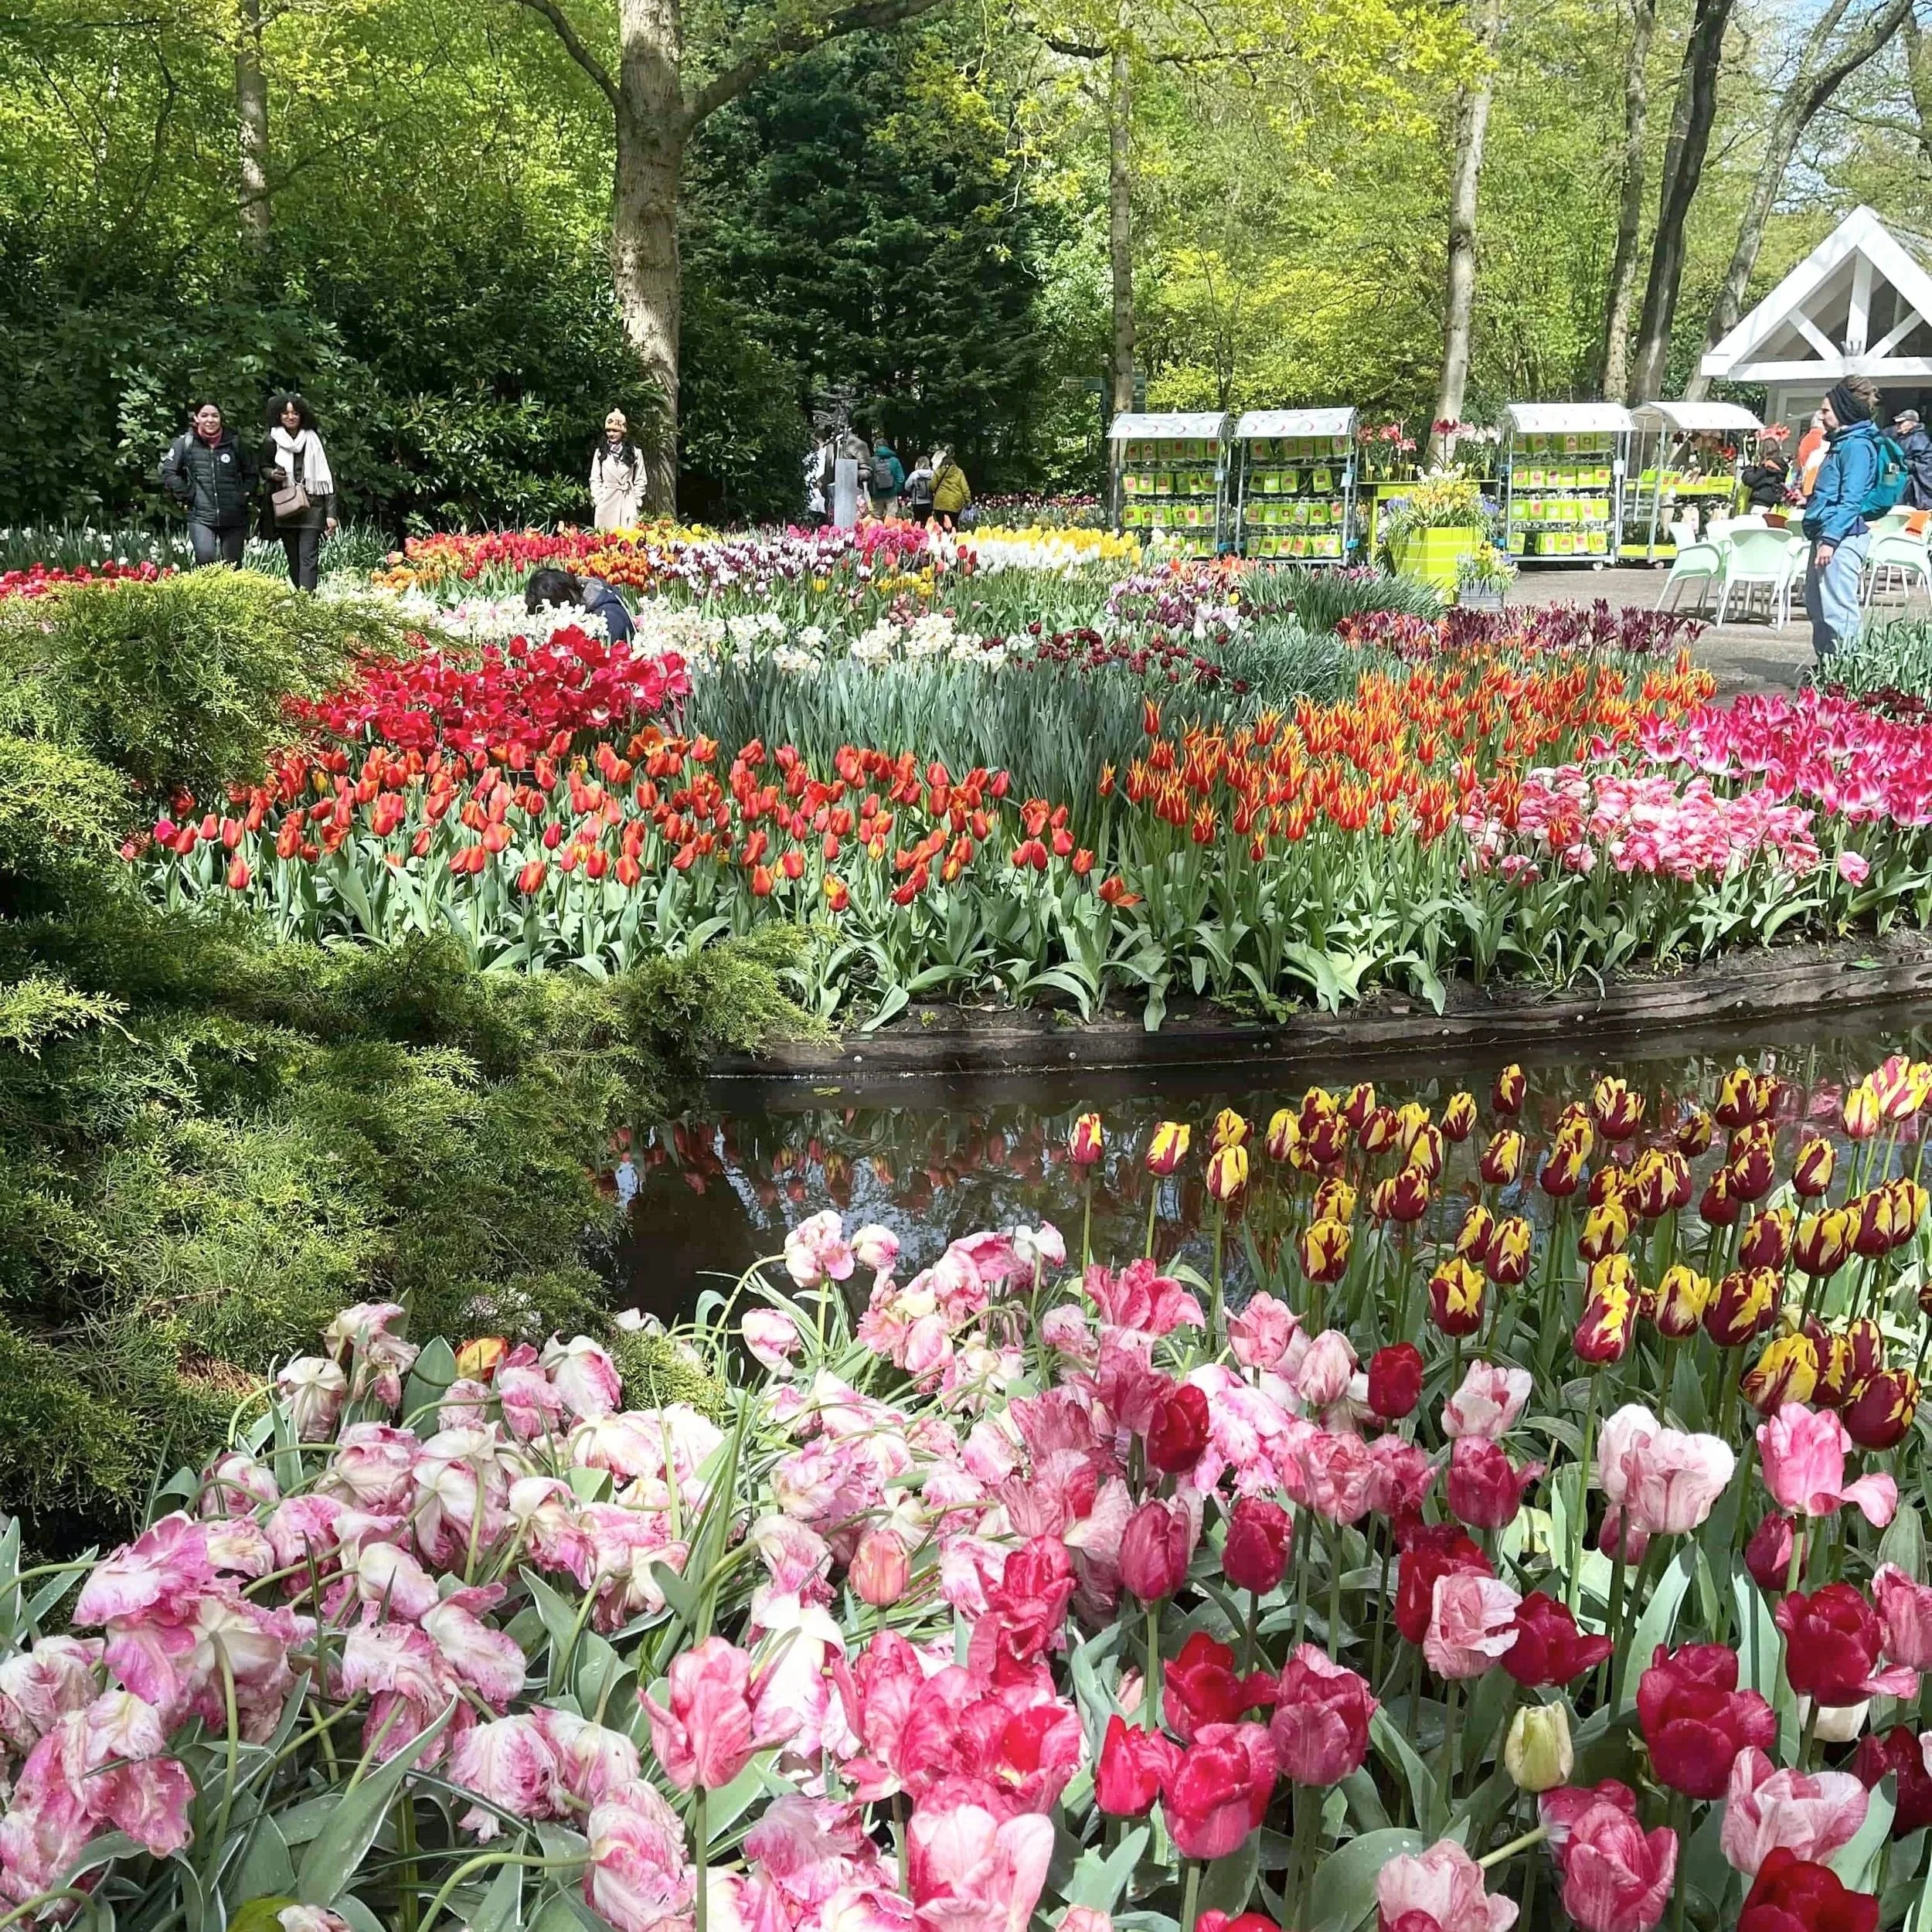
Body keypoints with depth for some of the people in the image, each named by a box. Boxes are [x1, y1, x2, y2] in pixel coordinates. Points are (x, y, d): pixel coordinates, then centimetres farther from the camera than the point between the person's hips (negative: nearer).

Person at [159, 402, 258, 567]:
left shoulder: (235, 443, 8)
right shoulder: (184, 443, 2)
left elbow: (252, 474, 18)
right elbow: (168, 473, 4)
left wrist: (245, 495, 5)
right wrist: (187, 495, -4)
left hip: (233, 517, 2)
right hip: (201, 516, -2)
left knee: (233, 565, 8)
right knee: (206, 557, -22)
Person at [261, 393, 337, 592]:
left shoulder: (313, 440, 1)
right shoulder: (273, 441, 6)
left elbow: (326, 478, 1)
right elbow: (263, 467, 22)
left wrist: (330, 513, -5)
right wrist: (271, 474, -4)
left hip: (311, 507, -3)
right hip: (285, 507, 3)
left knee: (308, 558, -13)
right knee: (293, 560, 8)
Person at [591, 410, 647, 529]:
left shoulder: (635, 452, 6)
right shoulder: (600, 452, 11)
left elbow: (640, 481, 7)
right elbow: (595, 479, 10)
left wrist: (637, 503, 0)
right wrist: (598, 500, 0)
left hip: (627, 502, -1)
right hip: (606, 503, 1)